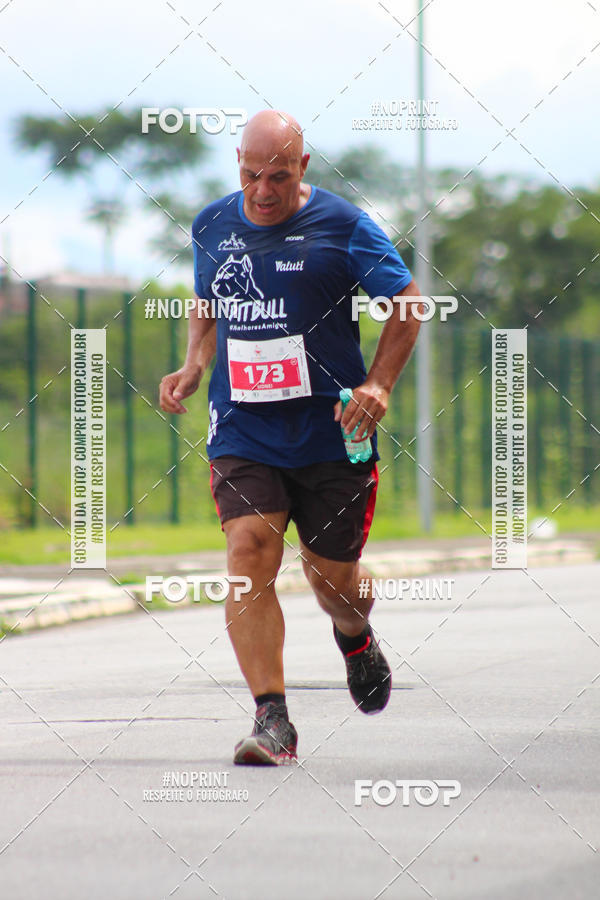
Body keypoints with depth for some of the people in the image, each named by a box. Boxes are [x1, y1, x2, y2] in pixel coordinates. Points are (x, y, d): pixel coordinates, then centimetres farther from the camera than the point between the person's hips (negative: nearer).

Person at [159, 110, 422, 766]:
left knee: (332, 574, 7)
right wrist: (194, 368, 5)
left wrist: (377, 386, -9)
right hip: (242, 433, 2)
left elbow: (407, 306, 2)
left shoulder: (341, 226, -5)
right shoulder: (212, 226, 6)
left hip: (330, 435, -2)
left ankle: (355, 638, 45)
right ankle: (272, 721, -18)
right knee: (249, 555, -18)